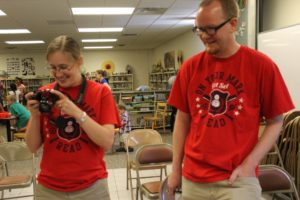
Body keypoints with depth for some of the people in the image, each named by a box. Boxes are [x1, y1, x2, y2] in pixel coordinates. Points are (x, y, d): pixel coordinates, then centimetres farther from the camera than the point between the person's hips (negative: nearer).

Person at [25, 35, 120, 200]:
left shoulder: (101, 92, -7)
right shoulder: (44, 94, 0)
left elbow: (107, 142, -16)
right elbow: (33, 147, 0)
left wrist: (76, 111, -24)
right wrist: (35, 115, -16)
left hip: (91, 186, -2)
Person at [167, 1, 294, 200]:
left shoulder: (262, 65, -7)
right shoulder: (190, 67, 0)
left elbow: (275, 121, -3)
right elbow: (182, 119, 5)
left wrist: (249, 164, -12)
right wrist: (176, 168, 5)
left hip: (238, 178, -3)